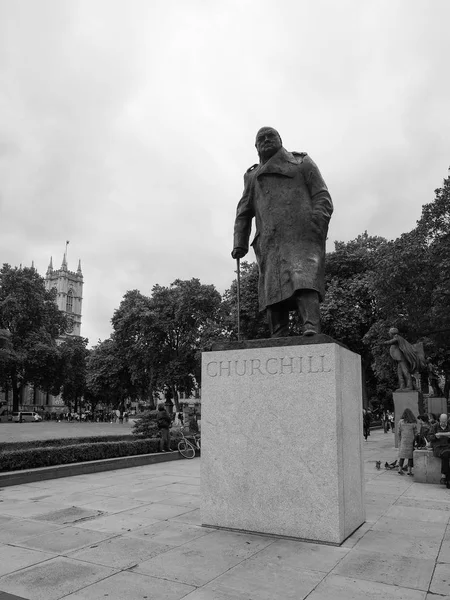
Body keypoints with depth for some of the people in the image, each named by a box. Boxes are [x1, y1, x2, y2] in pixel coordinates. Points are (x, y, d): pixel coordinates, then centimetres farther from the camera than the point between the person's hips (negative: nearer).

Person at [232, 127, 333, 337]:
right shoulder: (252, 176, 29)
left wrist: (316, 223, -10)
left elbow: (322, 197, 9)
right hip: (270, 244, 3)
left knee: (304, 280, -25)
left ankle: (311, 330, -39)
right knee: (272, 289, -8)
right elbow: (243, 213, 23)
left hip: (301, 236, -3)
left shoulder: (302, 163, 20)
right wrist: (239, 243, 7)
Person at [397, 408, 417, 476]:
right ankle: (409, 470, 5)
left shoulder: (401, 421, -3)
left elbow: (398, 432, 0)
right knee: (410, 455, 6)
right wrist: (414, 440, 10)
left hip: (403, 440, 1)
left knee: (402, 455, 11)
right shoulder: (413, 423, -4)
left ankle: (400, 469, 12)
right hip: (411, 441, -1)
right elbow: (415, 433, -2)